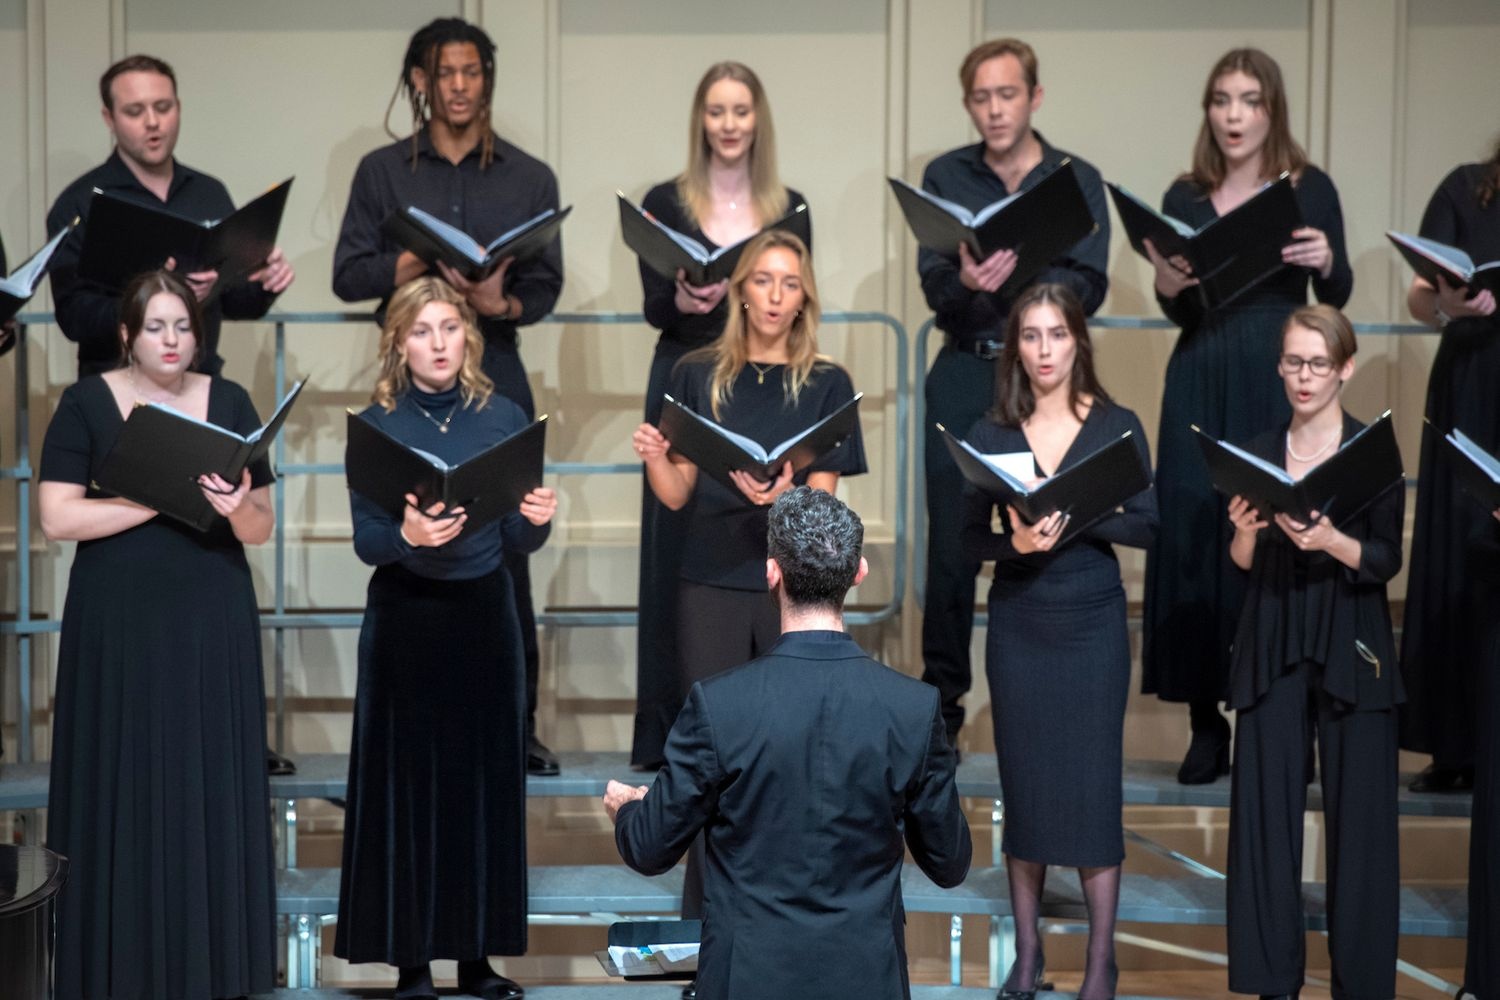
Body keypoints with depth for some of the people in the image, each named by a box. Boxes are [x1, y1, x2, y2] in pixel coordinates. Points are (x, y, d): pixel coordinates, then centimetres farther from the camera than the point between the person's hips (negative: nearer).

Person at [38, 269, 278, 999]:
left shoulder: (229, 402, 5)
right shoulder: (86, 403, -1)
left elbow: (262, 529, 4)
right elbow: (56, 517, -10)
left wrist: (236, 507, -20)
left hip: (212, 620, 2)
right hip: (119, 623, -2)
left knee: (213, 794, 2)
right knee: (126, 796, -1)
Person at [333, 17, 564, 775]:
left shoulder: (529, 178, 10)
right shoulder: (382, 173, 8)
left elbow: (546, 284, 4)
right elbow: (347, 274, 3)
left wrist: (506, 303, -18)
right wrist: (401, 268, -16)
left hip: (495, 375, 0)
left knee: (505, 549, -3)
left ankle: (515, 722, 3)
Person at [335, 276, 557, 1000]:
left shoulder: (503, 418, 2)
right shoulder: (376, 424, -3)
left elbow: (519, 540, 3)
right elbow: (365, 542, -7)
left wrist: (539, 518, -19)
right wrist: (407, 534, -28)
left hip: (483, 615, 2)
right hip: (404, 618, -2)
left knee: (485, 780, 5)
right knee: (403, 784, 0)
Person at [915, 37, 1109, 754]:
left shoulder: (1078, 181, 3)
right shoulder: (945, 177, 5)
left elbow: (1088, 288, -8)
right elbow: (934, 284, -5)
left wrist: (1012, 276, -25)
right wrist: (965, 281, -28)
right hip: (963, 376, 1)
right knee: (951, 546, 1)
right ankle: (942, 701, 11)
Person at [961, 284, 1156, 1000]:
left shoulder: (1117, 426, -1)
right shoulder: (989, 434, 2)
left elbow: (1148, 526, -5)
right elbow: (970, 537, -1)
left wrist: (1075, 515, -19)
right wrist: (1016, 542, -21)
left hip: (1093, 625, -1)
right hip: (1017, 626, 1)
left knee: (1092, 785, 0)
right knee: (1024, 784, 6)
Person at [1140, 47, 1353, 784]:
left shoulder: (1310, 189, 3)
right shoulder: (1183, 198, 8)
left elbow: (1336, 299, 2)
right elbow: (1181, 313, 6)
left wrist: (1326, 262, -19)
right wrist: (1168, 286, -15)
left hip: (1279, 386, -2)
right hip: (1200, 386, 2)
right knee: (1194, 540, -1)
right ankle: (1206, 724, 8)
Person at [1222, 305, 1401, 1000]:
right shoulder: (1258, 453, 8)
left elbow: (1386, 560, -7)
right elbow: (1243, 566, 8)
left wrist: (1329, 539, -25)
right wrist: (1244, 530, -13)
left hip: (1352, 649, -3)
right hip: (1273, 649, 3)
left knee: (1358, 816, -3)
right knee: (1265, 809, 0)